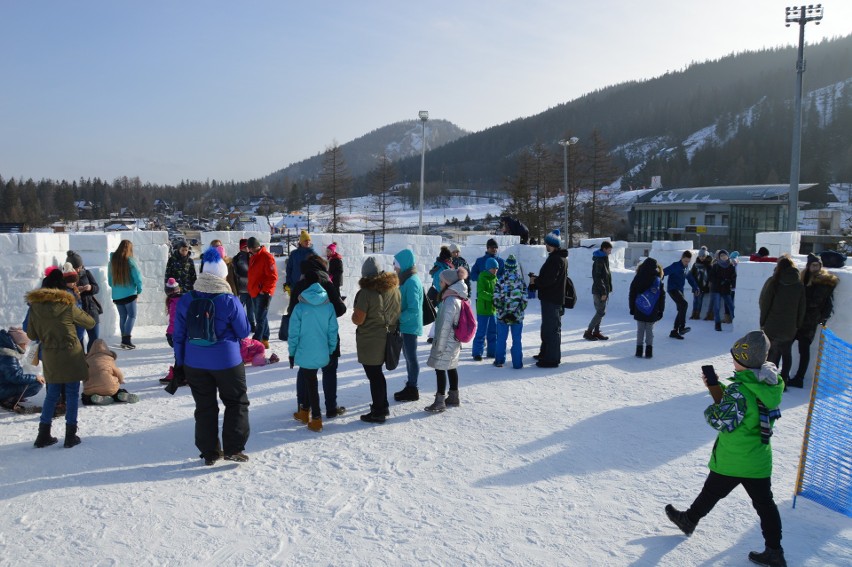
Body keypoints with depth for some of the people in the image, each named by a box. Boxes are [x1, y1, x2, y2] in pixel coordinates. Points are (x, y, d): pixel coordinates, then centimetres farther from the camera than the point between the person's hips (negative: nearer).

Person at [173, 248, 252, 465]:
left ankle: (209, 453, 21)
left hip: (194, 364, 4)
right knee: (237, 403, 12)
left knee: (204, 407, 14)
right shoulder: (230, 301, -13)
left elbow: (179, 335, 3)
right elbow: (244, 332, -5)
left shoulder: (186, 300, -1)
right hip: (226, 362, -3)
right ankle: (233, 449, 10)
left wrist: (179, 363, 12)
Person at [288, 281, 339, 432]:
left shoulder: (299, 308, -10)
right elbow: (333, 332, 1)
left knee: (310, 385, 5)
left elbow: (294, 334, -7)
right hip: (323, 355, 4)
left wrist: (292, 353, 5)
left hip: (305, 355, -4)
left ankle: (316, 419, 6)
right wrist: (331, 351, 12)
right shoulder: (329, 306, -2)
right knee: (304, 379, 25)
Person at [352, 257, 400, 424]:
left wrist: (354, 314, 2)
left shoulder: (366, 293, -20)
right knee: (377, 372, 22)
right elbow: (397, 313, 10)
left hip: (370, 342, -7)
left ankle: (378, 412, 13)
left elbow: (358, 320, -19)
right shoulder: (394, 288, 0)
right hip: (387, 339, 7)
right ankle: (382, 406, 34)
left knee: (374, 375, 4)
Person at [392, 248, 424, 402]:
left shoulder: (411, 282, -21)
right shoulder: (408, 279, 9)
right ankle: (410, 387, 28)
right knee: (408, 356, 17)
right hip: (407, 326, 9)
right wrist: (399, 318, 7)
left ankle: (413, 391, 13)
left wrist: (398, 318, -17)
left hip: (410, 326, -9)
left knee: (411, 357, 2)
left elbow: (413, 309, -25)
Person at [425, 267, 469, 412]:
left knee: (440, 369, -3)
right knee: (451, 368, 17)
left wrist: (439, 345, -17)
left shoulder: (450, 301, -21)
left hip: (447, 342, -10)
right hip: (454, 342, 10)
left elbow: (445, 325, -23)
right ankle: (453, 397, 27)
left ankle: (440, 401, 1)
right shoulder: (457, 298, 9)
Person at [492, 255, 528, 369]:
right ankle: (517, 363, 7)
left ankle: (499, 361, 18)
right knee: (517, 340, 6)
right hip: (517, 316, 0)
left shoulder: (500, 281, -7)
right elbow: (524, 299, -2)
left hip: (502, 315, 0)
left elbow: (496, 299, -6)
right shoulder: (521, 281, -4)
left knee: (501, 339, 11)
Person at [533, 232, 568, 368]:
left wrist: (536, 281, -8)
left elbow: (549, 279, -24)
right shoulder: (561, 257, 15)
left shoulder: (555, 259, -19)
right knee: (548, 327, 21)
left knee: (551, 328, -7)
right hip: (554, 297, 11)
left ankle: (551, 359, -4)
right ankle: (546, 352, 33)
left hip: (551, 299, -11)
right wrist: (538, 279, 7)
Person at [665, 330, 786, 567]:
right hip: (760, 461, 6)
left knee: (712, 492, 16)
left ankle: (689, 520, 37)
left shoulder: (739, 389, -27)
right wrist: (716, 386, 4)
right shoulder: (771, 385, -1)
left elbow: (724, 421, -25)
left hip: (731, 461, -6)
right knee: (764, 503, 15)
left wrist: (710, 411, -7)